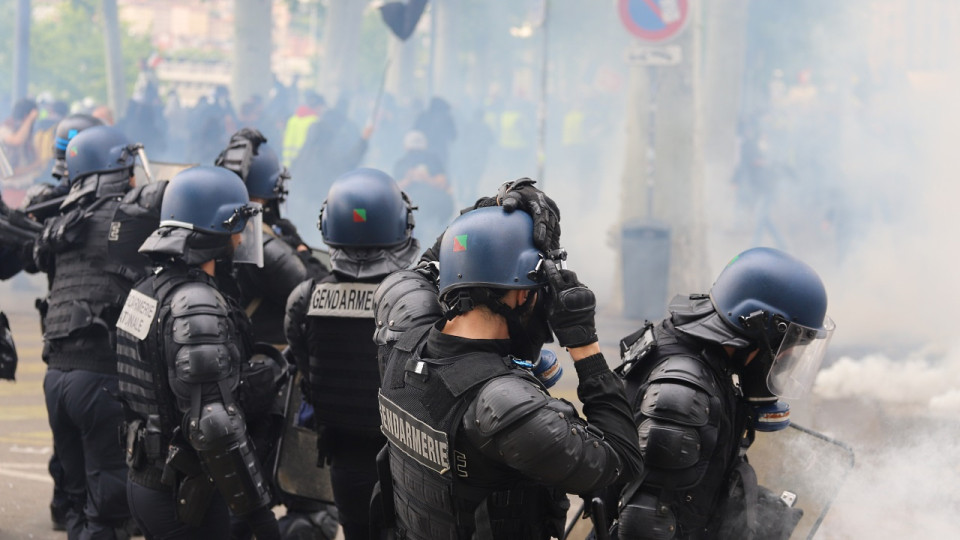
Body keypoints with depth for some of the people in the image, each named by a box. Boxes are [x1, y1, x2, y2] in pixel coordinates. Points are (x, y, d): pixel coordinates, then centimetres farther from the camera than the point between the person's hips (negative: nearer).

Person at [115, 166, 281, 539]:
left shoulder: (147, 291, 10)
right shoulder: (197, 308, -21)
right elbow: (215, 427, -26)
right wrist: (257, 509, -21)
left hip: (144, 481, 9)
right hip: (184, 495, -9)